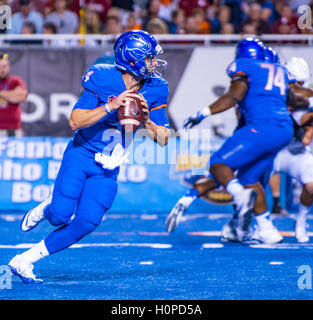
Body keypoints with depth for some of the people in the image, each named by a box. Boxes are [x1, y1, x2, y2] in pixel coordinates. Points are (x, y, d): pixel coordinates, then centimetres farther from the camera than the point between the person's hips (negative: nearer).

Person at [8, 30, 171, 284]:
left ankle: (24, 262, -2)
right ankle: (46, 208, 24)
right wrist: (110, 106, -34)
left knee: (86, 224, -12)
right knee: (60, 216, -15)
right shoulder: (103, 80, -18)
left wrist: (146, 120, -23)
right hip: (80, 156, -4)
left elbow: (164, 139, -4)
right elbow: (76, 121, -23)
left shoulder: (154, 90, -5)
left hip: (108, 170, 4)